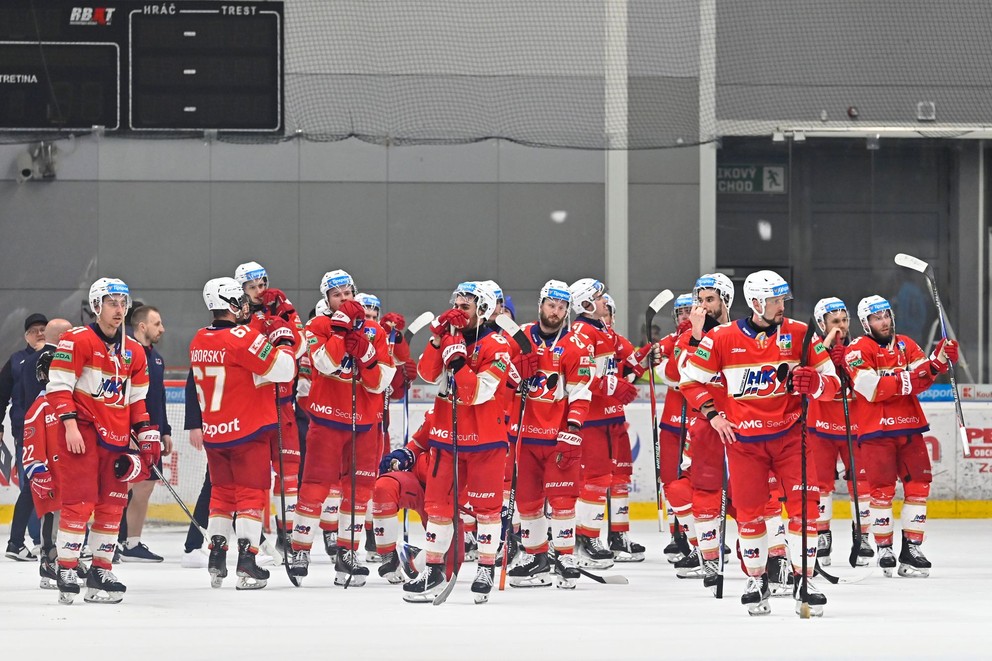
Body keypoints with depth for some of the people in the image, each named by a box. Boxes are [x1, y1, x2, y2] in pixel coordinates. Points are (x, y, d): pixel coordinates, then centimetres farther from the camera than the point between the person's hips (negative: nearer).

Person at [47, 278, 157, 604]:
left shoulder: (134, 352, 14)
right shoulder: (77, 341, -7)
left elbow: (136, 399, 20)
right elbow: (58, 385, -11)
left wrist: (146, 433, 10)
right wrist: (70, 425, -18)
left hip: (116, 436, 7)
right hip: (83, 430, -7)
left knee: (112, 504, 6)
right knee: (80, 501, -11)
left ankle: (100, 573, 14)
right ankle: (66, 571, -7)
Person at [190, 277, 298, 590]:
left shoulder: (199, 341, 5)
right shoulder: (243, 337, -18)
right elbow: (283, 369, -19)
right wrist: (283, 338, -3)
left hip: (213, 432, 6)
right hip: (248, 431, -6)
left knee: (222, 491, 17)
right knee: (251, 494, 0)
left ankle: (216, 558, 16)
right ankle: (246, 561, -5)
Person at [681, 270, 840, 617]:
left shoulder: (799, 333, -3)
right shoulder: (722, 338, -6)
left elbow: (831, 381, -1)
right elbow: (691, 378, 5)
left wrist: (815, 384, -23)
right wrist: (713, 415, -4)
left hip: (788, 432, 0)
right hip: (743, 437, 0)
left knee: (803, 503, -8)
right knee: (749, 510, 2)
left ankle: (804, 580, 0)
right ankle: (756, 580, 19)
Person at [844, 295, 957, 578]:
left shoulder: (907, 346, 13)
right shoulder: (858, 350, -4)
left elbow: (921, 381, 0)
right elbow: (872, 389, -17)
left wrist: (939, 361, -17)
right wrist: (907, 379, -22)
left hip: (909, 426, 5)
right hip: (876, 429, -5)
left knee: (918, 483, 1)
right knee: (882, 488, -6)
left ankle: (911, 547, 6)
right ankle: (884, 549, 4)